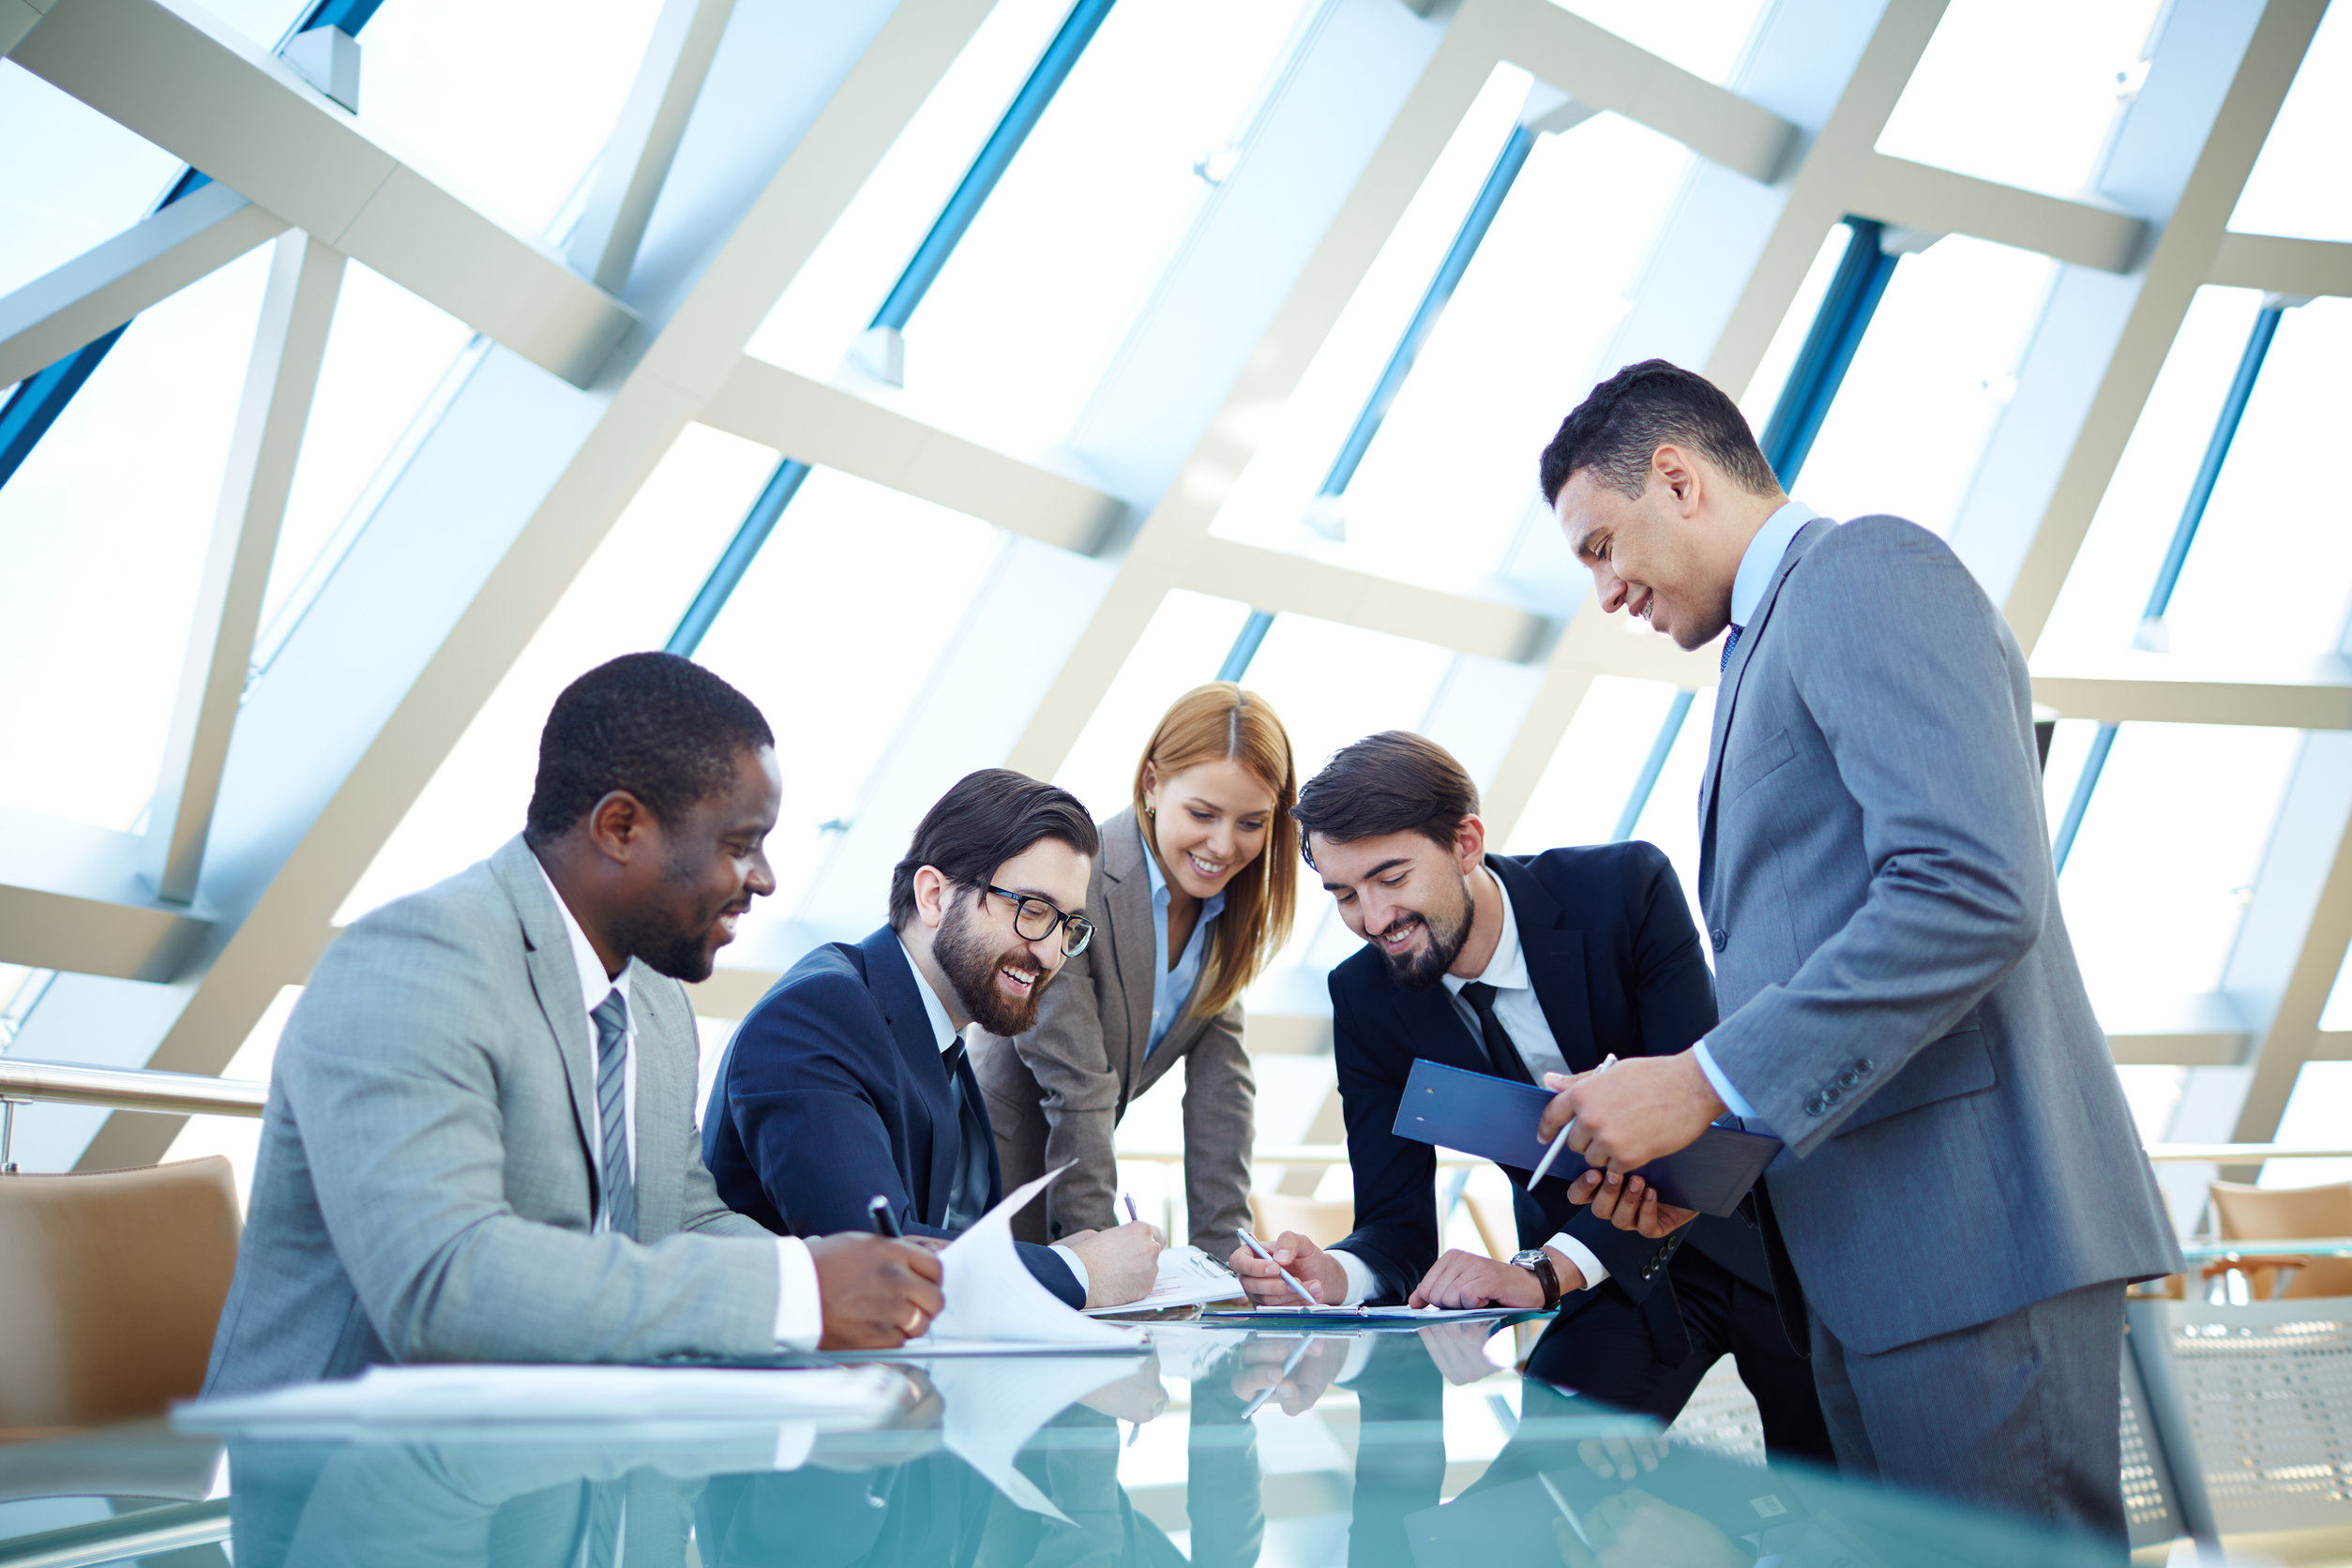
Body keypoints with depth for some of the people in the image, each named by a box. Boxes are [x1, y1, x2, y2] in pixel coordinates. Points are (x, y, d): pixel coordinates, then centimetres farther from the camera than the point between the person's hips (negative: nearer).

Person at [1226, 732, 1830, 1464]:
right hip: (1617, 1277, 2)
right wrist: (1336, 1277, -35)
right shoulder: (1366, 1000, -11)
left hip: (1756, 1232, -2)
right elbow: (1397, 1221, -10)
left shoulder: (1627, 889, -22)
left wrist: (1543, 1272, -39)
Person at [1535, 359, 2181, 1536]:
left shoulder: (1868, 570, -7)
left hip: (1967, 1221, -10)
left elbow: (1971, 888, -22)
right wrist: (1687, 1151, 7)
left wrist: (1705, 1082, -20)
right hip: (1863, 1246, 10)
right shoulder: (1775, 642, 23)